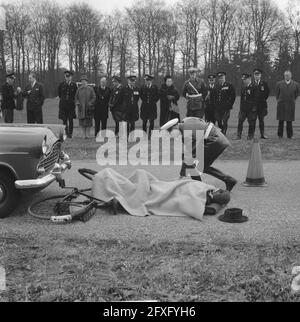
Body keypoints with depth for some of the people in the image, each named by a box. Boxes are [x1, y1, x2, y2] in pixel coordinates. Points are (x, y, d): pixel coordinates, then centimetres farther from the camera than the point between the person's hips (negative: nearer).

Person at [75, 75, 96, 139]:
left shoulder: (90, 89, 0)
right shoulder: (79, 89, 6)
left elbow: (94, 97, -3)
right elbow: (76, 97, 11)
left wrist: (89, 104, -13)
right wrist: (77, 103, -5)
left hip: (88, 108, -2)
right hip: (81, 108, 2)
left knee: (88, 121, -1)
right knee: (82, 121, 3)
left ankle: (87, 134, 6)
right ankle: (84, 134, 13)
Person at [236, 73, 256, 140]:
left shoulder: (253, 87, -7)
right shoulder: (243, 88, 14)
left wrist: (254, 107, -14)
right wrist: (241, 107, 13)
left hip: (251, 109, -6)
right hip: (243, 108, 6)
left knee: (251, 122, 1)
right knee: (240, 121, 0)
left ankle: (250, 136, 11)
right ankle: (238, 135, 4)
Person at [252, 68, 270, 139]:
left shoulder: (264, 83, 5)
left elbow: (267, 92, 11)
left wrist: (263, 99, 8)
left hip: (262, 104, 1)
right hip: (253, 105, -1)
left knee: (261, 120, 6)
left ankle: (262, 134, 11)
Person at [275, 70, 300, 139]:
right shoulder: (279, 84, 2)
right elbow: (276, 92, 19)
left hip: (290, 105, 0)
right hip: (281, 104, 0)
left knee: (289, 121, 0)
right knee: (281, 120, 1)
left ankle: (290, 135, 8)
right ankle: (280, 135, 9)